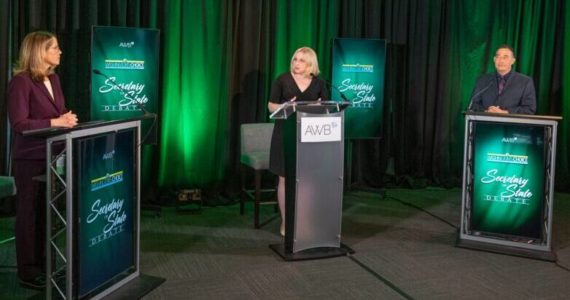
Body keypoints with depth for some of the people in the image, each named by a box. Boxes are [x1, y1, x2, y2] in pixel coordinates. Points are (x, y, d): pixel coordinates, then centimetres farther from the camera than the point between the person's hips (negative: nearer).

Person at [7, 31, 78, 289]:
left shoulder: (53, 79, 12)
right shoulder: (21, 81, -14)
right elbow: (19, 124, -19)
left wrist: (68, 118, -4)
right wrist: (54, 122, -22)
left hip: (52, 156, 8)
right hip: (30, 158, -8)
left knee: (48, 211, 13)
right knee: (29, 213, 2)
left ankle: (42, 263, 26)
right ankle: (27, 271, 12)